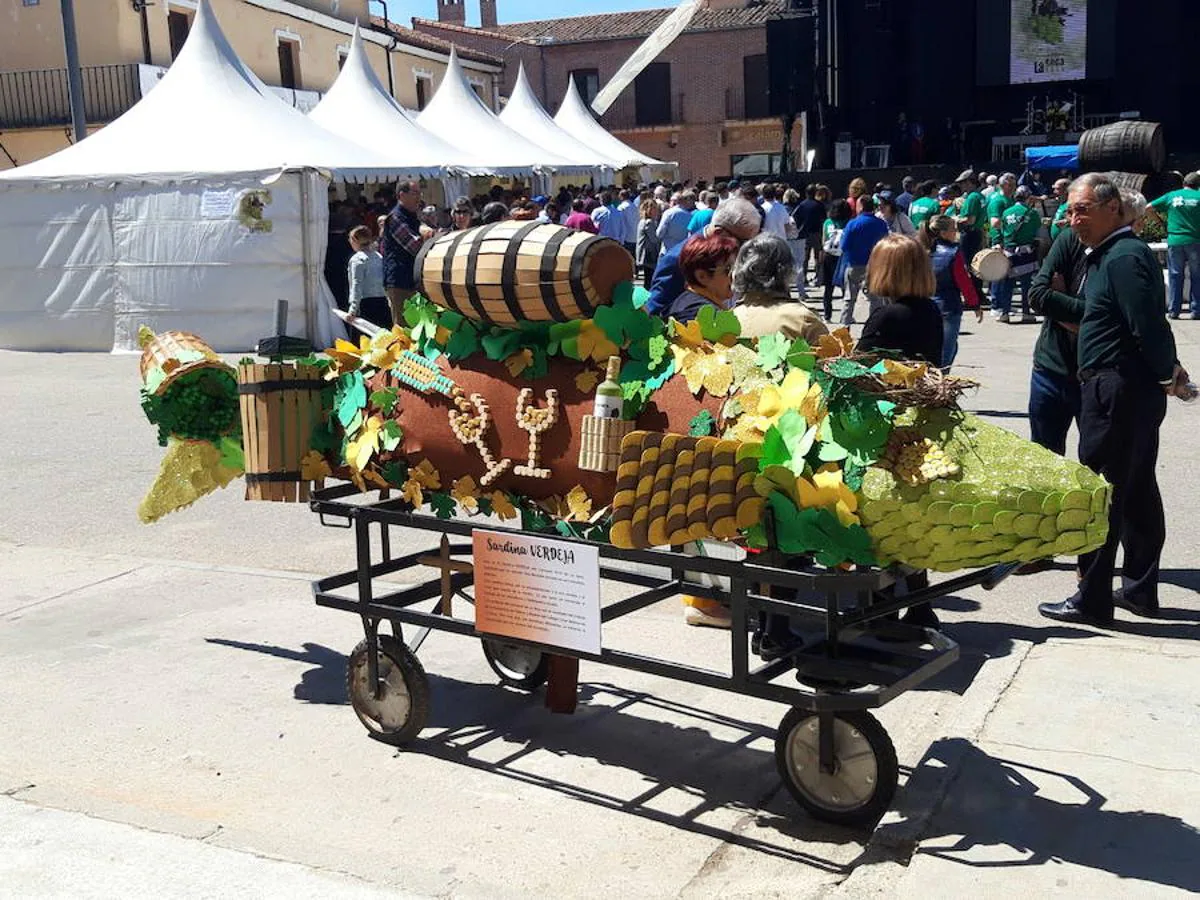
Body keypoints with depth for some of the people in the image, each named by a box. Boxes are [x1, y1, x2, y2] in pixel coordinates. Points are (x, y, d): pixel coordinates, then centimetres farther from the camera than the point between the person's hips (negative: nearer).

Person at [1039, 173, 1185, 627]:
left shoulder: (1123, 257, -17)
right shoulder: (1111, 253, 16)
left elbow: (1149, 326, -21)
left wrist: (1167, 374, -9)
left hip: (1116, 389, -11)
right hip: (1137, 390, 11)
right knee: (1138, 491, 15)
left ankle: (1092, 600, 1)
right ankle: (1139, 589, 25)